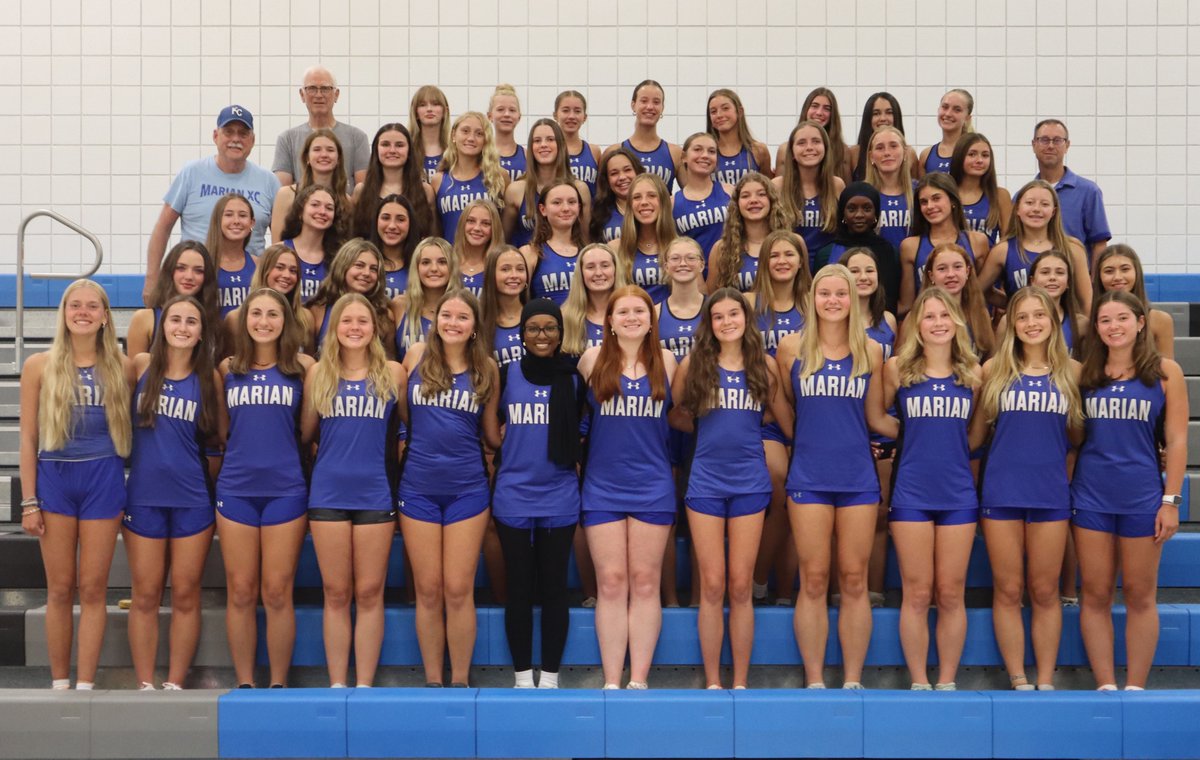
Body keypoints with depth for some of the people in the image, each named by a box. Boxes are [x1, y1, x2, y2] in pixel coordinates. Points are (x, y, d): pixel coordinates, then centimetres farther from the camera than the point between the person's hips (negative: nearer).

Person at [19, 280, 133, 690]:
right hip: (55, 478, 0)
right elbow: (28, 436, 2)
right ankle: (59, 682, 14)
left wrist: (132, 490, 2)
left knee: (93, 588, 2)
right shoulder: (40, 365, 1)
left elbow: (132, 427, 9)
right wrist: (29, 501, -2)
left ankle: (85, 684, 8)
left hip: (103, 478, 0)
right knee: (60, 589, 4)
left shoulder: (122, 367, 3)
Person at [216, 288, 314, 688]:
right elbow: (219, 428, 17)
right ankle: (243, 683, 13)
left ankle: (278, 684, 11)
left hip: (285, 489, -2)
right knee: (240, 592, 4)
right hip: (236, 488, 2)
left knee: (277, 593, 0)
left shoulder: (302, 367, 2)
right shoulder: (228, 368, 8)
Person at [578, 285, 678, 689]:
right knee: (611, 583, 0)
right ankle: (611, 682, 6)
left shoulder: (665, 361, 4)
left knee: (645, 582, 2)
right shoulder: (593, 359, 1)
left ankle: (638, 679, 8)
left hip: (652, 485, 1)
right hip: (603, 485, -1)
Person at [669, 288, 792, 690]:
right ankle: (712, 682, 9)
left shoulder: (765, 365, 5)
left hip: (749, 483, 0)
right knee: (712, 585, 0)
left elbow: (786, 419, 10)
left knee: (741, 586, 2)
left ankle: (740, 682, 10)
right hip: (705, 482, 0)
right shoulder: (693, 364, 3)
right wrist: (710, 430, 2)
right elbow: (674, 417, 7)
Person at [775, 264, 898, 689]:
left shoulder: (871, 352, 6)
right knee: (813, 581, 2)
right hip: (808, 476, -1)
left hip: (858, 475, 1)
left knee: (854, 580, 4)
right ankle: (814, 680, 10)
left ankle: (853, 681, 12)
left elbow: (876, 418, 11)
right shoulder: (791, 348, 2)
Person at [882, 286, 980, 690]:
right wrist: (913, 438, 3)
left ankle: (947, 682, 14)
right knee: (918, 594, 1)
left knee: (951, 594, 5)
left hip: (959, 494, 2)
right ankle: (919, 683, 10)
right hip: (911, 493, -2)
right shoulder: (897, 368, -1)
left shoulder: (972, 373, 5)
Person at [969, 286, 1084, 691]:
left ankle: (1046, 682, 15)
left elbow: (1078, 434, 12)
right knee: (1007, 591, 4)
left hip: (1051, 493, 0)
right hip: (1001, 491, 0)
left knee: (1045, 592, 7)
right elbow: (975, 432, 7)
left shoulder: (1072, 371, 3)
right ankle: (1018, 681, 13)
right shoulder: (994, 369, 2)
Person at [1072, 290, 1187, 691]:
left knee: (1140, 596, 5)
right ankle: (1105, 686, 10)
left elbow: (1177, 440, -2)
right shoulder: (1086, 374, 6)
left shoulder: (1164, 371, 0)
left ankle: (1135, 688, 12)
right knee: (1096, 595, 3)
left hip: (1142, 495, -2)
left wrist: (1171, 500, -6)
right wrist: (1063, 488, 4)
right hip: (1090, 496, 2)